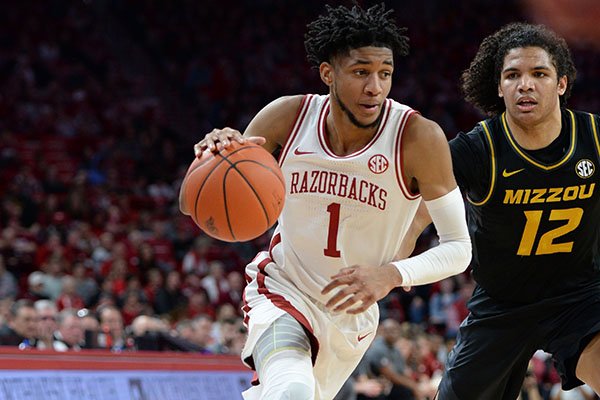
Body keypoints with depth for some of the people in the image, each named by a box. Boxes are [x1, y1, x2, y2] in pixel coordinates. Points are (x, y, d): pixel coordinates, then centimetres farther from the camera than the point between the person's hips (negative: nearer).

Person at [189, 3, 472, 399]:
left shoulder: (418, 136, -22)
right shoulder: (288, 118, -16)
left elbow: (459, 247, -18)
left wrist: (392, 274, -37)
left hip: (353, 312, 2)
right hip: (283, 289, -2)